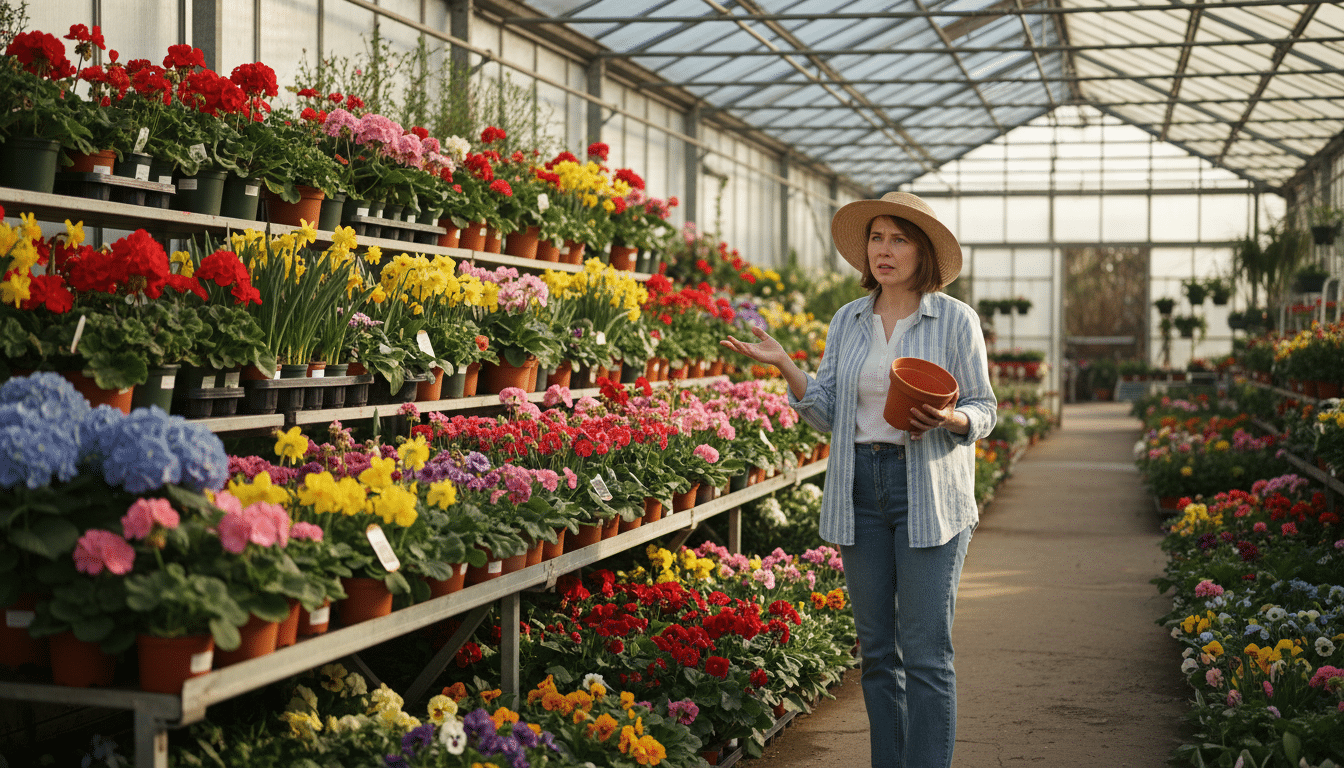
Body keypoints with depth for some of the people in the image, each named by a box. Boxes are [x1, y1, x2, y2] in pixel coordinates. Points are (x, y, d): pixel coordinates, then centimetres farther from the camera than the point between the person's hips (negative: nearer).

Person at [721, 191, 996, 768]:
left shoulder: (955, 320, -2)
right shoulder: (847, 322, 10)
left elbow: (984, 409, 2)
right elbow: (827, 414, 6)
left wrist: (945, 419, -19)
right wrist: (783, 365, -8)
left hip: (929, 493, -4)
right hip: (859, 488, 4)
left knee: (925, 653, -7)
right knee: (876, 650, 9)